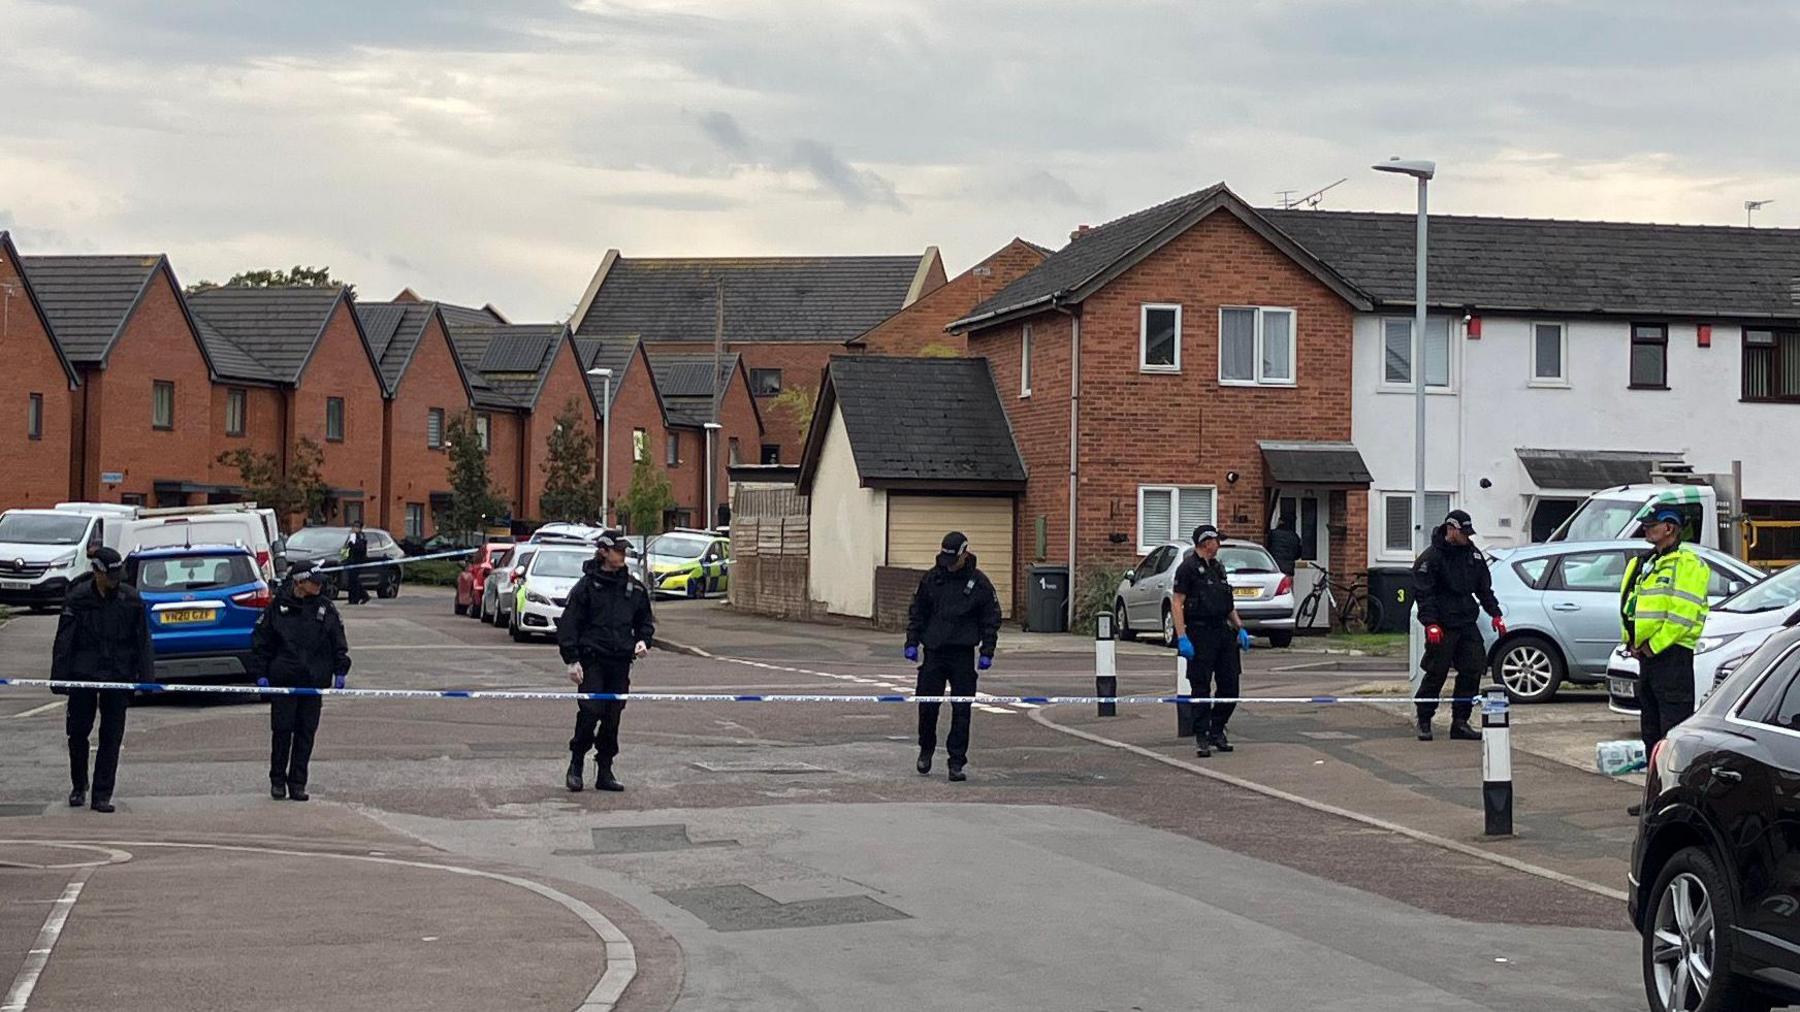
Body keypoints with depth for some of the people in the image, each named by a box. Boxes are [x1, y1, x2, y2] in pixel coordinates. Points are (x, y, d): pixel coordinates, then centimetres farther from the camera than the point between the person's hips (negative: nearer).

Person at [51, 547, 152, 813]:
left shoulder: (131, 598, 0)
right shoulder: (78, 597, -4)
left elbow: (143, 641, 3)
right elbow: (64, 641, -2)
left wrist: (147, 677, -2)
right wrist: (58, 677, -6)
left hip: (118, 674, 1)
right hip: (83, 673, -1)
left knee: (112, 736, 0)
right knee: (78, 731, 6)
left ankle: (102, 796, 4)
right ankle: (78, 786, 29)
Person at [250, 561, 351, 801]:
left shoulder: (326, 608, 4)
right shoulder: (278, 607, 0)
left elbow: (339, 643, 10)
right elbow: (260, 641, 6)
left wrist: (340, 671, 2)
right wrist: (260, 673, 1)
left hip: (315, 680, 2)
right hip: (283, 680, -2)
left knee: (306, 732, 3)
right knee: (281, 729, 0)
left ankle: (297, 782, 11)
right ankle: (277, 780, 14)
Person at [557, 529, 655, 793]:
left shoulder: (634, 587, 10)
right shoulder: (587, 585, -3)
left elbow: (645, 620, 22)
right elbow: (568, 624, -3)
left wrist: (643, 641, 2)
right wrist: (572, 660, -10)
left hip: (620, 662, 4)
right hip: (591, 660, -4)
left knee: (613, 717, 5)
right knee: (590, 711, -12)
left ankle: (605, 771, 13)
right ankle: (576, 765, 6)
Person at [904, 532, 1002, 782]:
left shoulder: (979, 582, -2)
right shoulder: (932, 578, 3)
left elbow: (991, 618, 3)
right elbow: (916, 612, 12)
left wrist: (987, 652, -3)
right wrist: (912, 642, 4)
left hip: (963, 655, -2)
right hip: (934, 651, 2)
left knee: (961, 710, -1)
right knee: (927, 705, 4)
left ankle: (957, 763, 4)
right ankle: (926, 751, 27)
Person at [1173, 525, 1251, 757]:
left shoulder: (1218, 567, 17)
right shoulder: (1188, 568, -7)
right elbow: (1178, 604, -11)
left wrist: (1240, 628, 14)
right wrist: (1182, 638, -18)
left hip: (1223, 632, 7)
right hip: (1199, 635, -7)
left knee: (1229, 686, 7)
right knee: (1201, 688, -2)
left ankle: (1217, 732, 20)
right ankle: (1202, 738, 3)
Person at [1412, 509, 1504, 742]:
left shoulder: (1473, 554, 14)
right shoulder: (1431, 557, -6)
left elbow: (1484, 588, 22)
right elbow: (1423, 593, -9)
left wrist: (1495, 613, 13)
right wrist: (1430, 623, -18)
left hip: (1467, 624, 6)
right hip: (1442, 627, -6)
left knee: (1472, 671, 1)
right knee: (1435, 674, -4)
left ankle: (1460, 723, 7)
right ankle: (1424, 721, 8)